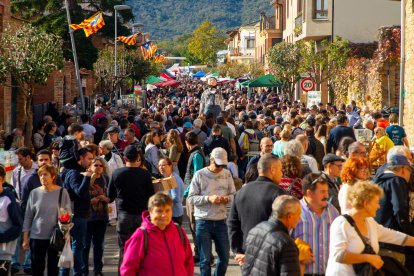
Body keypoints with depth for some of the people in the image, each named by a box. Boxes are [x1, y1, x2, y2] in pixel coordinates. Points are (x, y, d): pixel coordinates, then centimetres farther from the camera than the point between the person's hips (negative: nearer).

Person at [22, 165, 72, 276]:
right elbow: (28, 217, 5)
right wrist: (25, 238, 3)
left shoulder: (62, 192, -2)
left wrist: (66, 235, -2)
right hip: (36, 237, 1)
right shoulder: (35, 193, 1)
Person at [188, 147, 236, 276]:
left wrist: (227, 199, -13)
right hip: (203, 222, -3)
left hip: (221, 221, 3)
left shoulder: (227, 174, 5)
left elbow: (233, 195, 9)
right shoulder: (199, 175, -5)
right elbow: (191, 198, -6)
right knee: (205, 258, 3)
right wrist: (208, 199, -19)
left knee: (225, 256, 10)